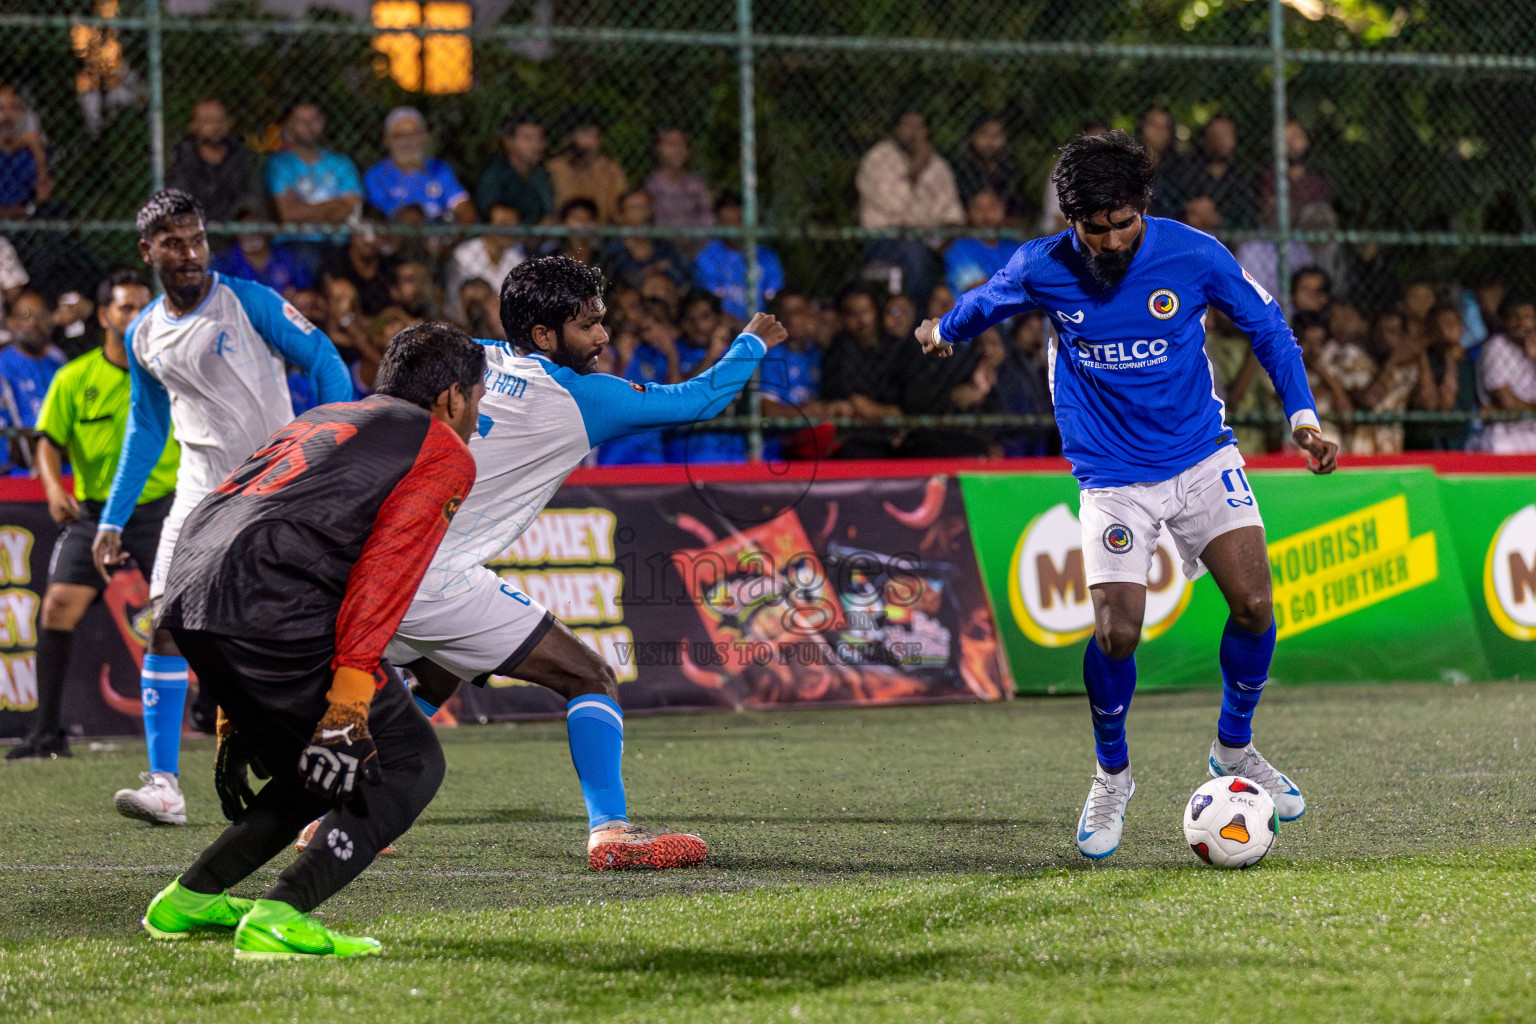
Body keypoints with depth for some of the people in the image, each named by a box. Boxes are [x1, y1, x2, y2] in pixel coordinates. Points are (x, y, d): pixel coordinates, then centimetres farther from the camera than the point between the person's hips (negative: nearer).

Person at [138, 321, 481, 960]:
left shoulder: (325, 419, 33)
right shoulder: (444, 453, 9)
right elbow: (384, 570, -7)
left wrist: (237, 714, 32)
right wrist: (348, 700, -14)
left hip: (185, 596, 8)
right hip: (271, 611, -8)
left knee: (324, 770, 24)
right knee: (408, 762, 3)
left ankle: (188, 899, 23)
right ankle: (279, 918, -12)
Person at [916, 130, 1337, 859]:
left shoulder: (1193, 255, -11)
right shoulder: (1041, 270, -11)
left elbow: (1266, 326, 4)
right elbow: (986, 303, 14)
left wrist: (1302, 415, -4)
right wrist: (944, 331, 33)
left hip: (1203, 458, 1)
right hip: (1112, 477, -1)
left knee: (1254, 604, -14)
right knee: (1116, 632, -15)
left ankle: (1235, 749, 13)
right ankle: (1111, 777, 12)